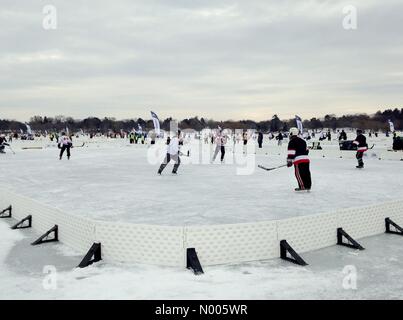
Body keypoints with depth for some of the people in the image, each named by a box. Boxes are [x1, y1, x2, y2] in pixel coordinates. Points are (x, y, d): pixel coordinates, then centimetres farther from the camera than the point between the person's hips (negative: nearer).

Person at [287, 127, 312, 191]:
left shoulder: (292, 142, -3)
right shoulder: (302, 141, 21)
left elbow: (291, 152, -10)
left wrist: (289, 161, -8)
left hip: (298, 160, -7)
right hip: (306, 159, 7)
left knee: (298, 173, -1)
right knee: (306, 173, 11)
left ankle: (302, 186, -5)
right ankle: (308, 186, 14)